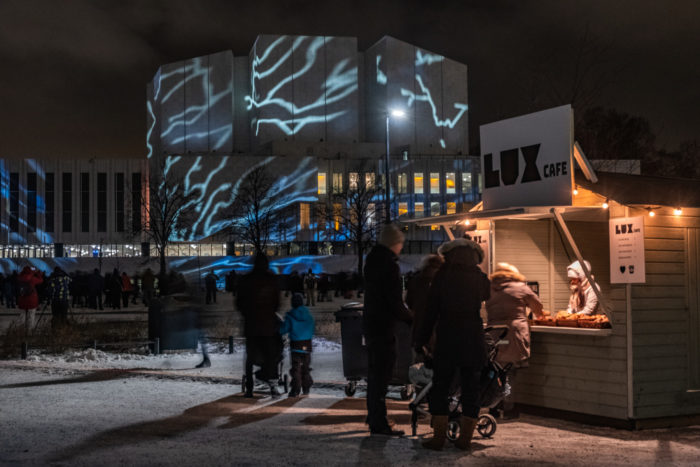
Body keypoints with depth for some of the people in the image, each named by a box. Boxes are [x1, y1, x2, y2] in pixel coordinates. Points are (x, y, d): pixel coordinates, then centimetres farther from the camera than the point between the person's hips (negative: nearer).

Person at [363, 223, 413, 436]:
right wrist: (411, 319, -5)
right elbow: (395, 302, -20)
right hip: (383, 326, -10)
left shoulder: (372, 259, 10)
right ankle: (379, 423, -3)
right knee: (381, 375, -6)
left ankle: (374, 417, 29)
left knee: (375, 373, 19)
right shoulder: (389, 264, -18)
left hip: (370, 322, 10)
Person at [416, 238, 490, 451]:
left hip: (447, 337, -2)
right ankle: (465, 438, 9)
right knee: (470, 389, 7)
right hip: (474, 338, 2)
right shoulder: (481, 278, 5)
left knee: (440, 387, 5)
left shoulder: (443, 275, -1)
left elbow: (431, 310, -1)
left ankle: (439, 437, 3)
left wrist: (421, 340, 5)